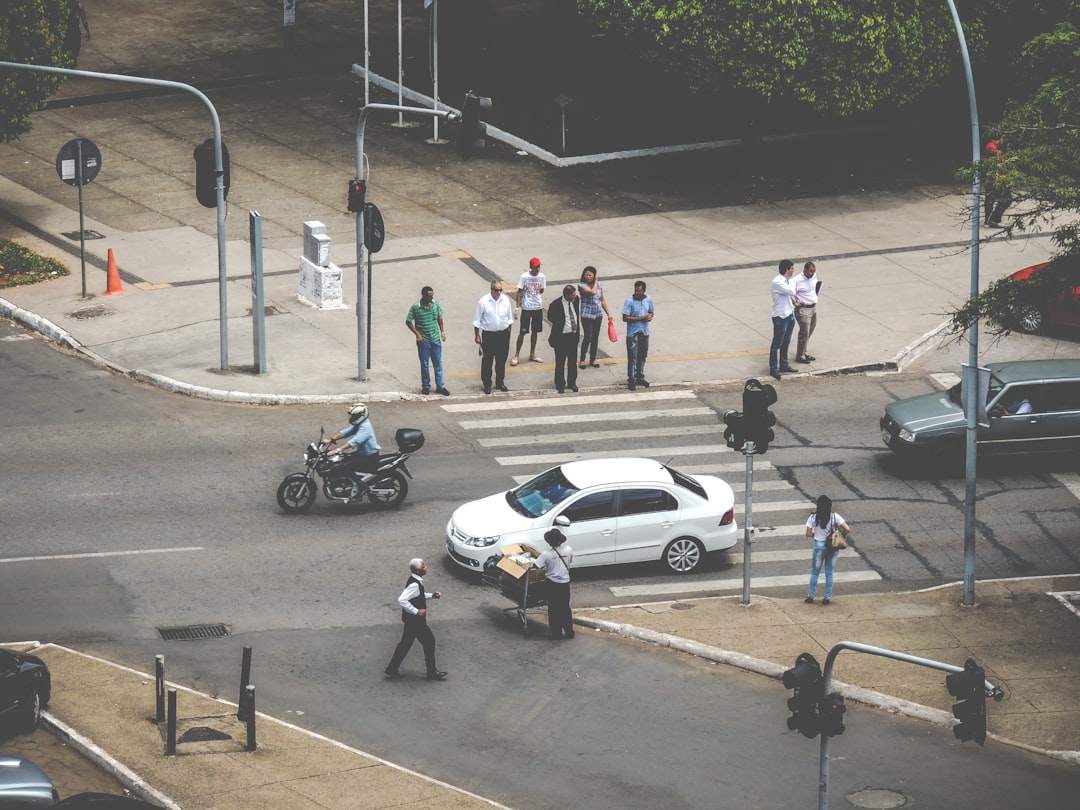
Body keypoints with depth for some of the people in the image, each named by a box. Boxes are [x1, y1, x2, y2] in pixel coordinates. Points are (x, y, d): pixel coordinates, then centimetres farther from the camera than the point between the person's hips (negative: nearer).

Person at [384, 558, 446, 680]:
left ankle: (392, 669, 23)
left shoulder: (416, 581, 4)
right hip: (415, 620, -10)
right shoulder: (414, 585, -27)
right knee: (429, 641, 4)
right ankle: (432, 672, 16)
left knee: (406, 643, 17)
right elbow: (401, 600, -35)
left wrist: (431, 595, 9)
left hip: (411, 619, 10)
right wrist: (416, 611, -28)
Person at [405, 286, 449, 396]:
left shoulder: (436, 304, -1)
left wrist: (442, 331, 8)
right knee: (424, 364, 6)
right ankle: (425, 386, 18)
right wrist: (417, 334, -11)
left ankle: (440, 386, 15)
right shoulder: (415, 307, -12)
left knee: (438, 363, 7)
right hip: (423, 340, -3)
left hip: (435, 338, 3)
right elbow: (408, 322, -5)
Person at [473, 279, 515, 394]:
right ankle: (487, 384, 14)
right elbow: (477, 321, -5)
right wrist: (477, 336, -5)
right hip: (488, 335, -3)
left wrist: (508, 331, 10)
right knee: (487, 361, 3)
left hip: (503, 334, 3)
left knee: (501, 360, 12)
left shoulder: (505, 300, -1)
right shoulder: (483, 302, -11)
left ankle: (500, 383, 26)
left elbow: (510, 318, 11)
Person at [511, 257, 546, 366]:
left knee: (535, 331, 12)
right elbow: (520, 292, -10)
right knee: (522, 332, -2)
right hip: (526, 308, -4)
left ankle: (532, 354, 25)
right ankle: (516, 356, 6)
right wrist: (518, 307, -13)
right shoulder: (524, 277, -12)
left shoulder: (541, 276, 0)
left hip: (538, 308, 4)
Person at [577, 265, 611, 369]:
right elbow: (592, 292, -27)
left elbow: (602, 301, 14)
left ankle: (593, 359, 21)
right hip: (587, 315, -5)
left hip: (598, 314, 5)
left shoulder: (599, 285, 5)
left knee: (595, 337, 10)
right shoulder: (582, 285, -11)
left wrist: (608, 313, 15)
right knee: (588, 337, -7)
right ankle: (582, 360, 6)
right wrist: (596, 281, -13)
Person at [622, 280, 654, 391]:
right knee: (632, 357, -2)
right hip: (632, 333, -5)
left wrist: (650, 316, -9)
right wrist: (640, 318, -21)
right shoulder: (630, 301, -14)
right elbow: (625, 318, -15)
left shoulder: (648, 300, 1)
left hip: (644, 332, 5)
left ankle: (640, 377, 28)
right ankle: (632, 380, 6)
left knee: (642, 356, 14)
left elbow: (651, 312, 16)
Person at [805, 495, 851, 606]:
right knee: (829, 573, 13)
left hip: (819, 546, -1)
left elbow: (808, 534, -9)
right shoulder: (834, 517, -12)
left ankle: (810, 596, 20)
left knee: (814, 572, 15)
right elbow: (847, 529, -17)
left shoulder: (813, 517, -12)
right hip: (832, 547, 1)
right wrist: (843, 537, 3)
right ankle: (827, 598, 17)